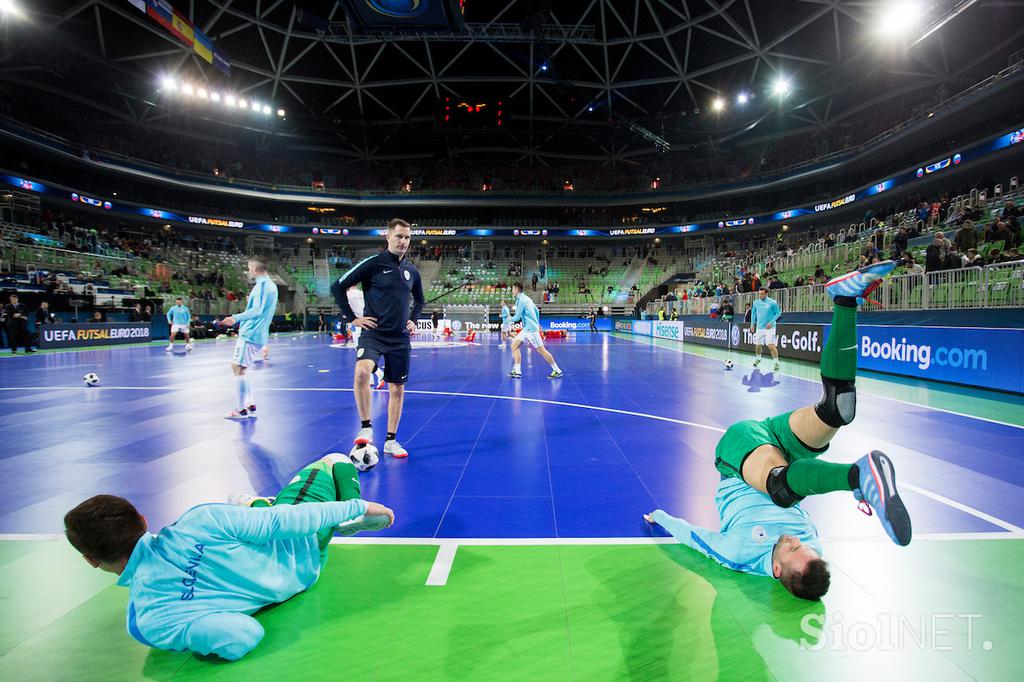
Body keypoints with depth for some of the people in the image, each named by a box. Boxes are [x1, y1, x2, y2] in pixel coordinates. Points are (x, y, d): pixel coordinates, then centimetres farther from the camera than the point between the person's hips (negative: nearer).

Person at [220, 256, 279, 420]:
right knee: (239, 367, 16)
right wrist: (251, 302, 31)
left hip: (250, 333, -10)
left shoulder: (261, 285, -13)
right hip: (259, 334, 10)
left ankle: (241, 410, -2)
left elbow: (257, 311, -24)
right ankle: (251, 406, 17)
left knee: (238, 367, -6)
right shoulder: (271, 285, 16)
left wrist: (236, 318, -31)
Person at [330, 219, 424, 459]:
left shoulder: (412, 270, 9)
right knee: (362, 372, -31)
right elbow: (337, 287, -4)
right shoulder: (373, 264, -6)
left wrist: (413, 320, 13)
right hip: (373, 333, -5)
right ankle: (366, 428, -12)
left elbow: (419, 300, 27)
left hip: (400, 338, 5)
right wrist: (352, 317, -6)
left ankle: (391, 440, 22)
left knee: (397, 389, 8)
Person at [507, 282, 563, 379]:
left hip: (531, 329, -10)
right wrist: (537, 323, 29)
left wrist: (510, 319, 5)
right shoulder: (526, 298, 14)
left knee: (541, 350, -6)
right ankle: (517, 371, 1)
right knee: (514, 345, 4)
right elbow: (537, 311, 20)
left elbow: (517, 317, -15)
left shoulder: (522, 300, -15)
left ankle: (557, 371, 3)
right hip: (526, 329, 10)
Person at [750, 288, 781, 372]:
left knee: (771, 345, -14)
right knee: (757, 345, 13)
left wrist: (771, 322, -13)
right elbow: (753, 313, 18)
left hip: (769, 328, -4)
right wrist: (752, 324, 13)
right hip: (759, 328, 5)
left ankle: (776, 363, -4)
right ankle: (758, 359, 40)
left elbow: (778, 313, -2)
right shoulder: (756, 302, 4)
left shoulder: (772, 302, -9)